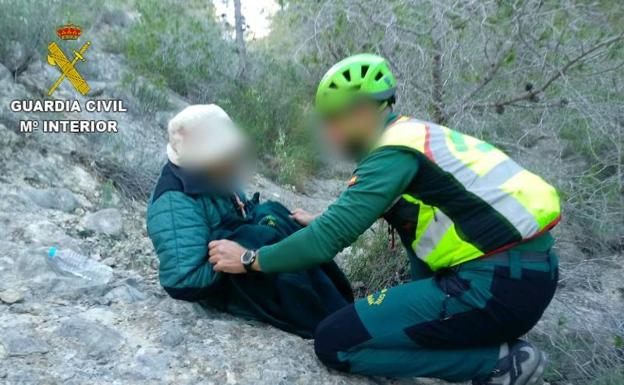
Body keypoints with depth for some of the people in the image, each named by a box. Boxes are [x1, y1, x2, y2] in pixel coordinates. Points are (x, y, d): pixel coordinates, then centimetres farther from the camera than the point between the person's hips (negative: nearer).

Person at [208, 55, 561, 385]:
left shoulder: (394, 152, -13)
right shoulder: (412, 131, 15)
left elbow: (329, 239, -16)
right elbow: (365, 207, 32)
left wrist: (249, 259, -4)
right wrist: (320, 222, 37)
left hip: (500, 284, -10)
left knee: (335, 342, -8)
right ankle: (432, 319, 18)